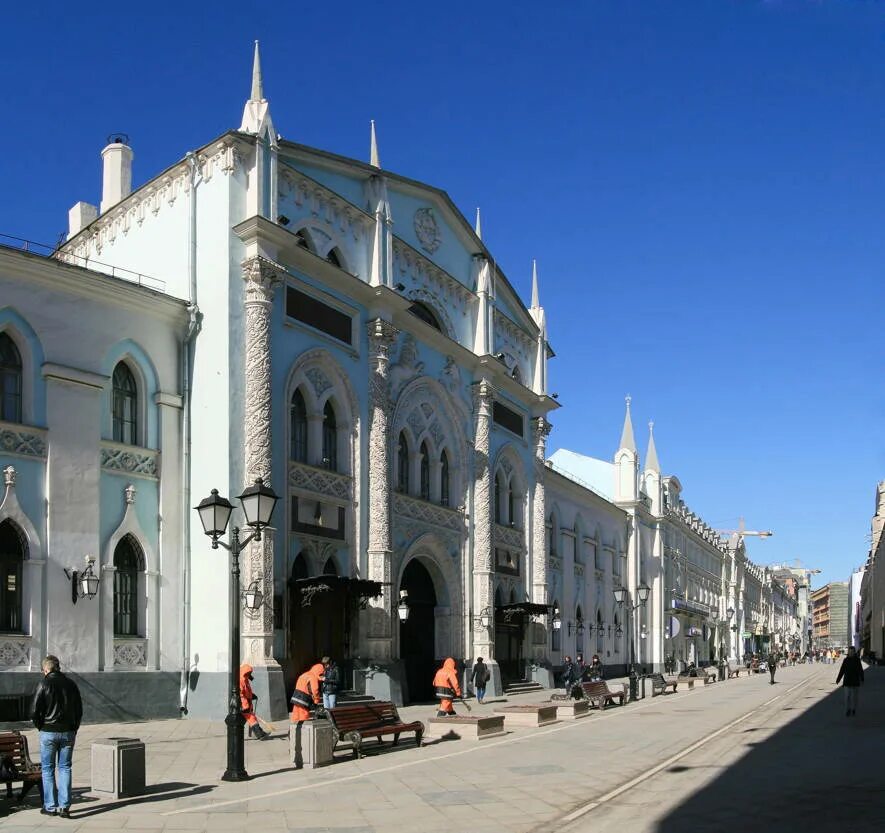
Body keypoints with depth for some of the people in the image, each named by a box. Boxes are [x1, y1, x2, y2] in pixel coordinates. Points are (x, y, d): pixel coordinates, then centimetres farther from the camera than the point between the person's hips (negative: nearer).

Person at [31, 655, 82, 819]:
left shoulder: (44, 684, -9)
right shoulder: (70, 684, 4)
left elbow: (35, 711, -11)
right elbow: (79, 710, 7)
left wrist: (40, 726, 4)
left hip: (48, 733, -3)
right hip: (68, 733, 3)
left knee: (48, 769, 8)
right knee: (65, 768, 8)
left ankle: (50, 806, 10)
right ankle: (64, 806, 2)